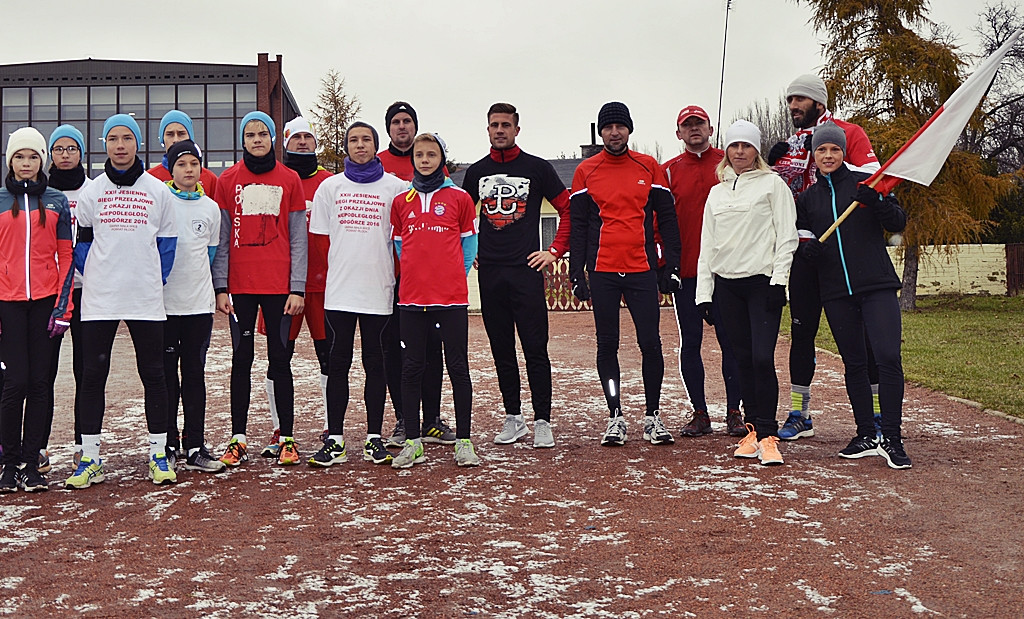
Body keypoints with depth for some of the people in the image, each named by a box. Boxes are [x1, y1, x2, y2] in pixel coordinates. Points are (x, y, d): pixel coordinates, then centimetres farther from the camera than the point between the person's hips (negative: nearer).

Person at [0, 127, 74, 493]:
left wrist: (63, 306, -2)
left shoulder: (57, 201, 8)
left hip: (46, 299, 1)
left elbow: (66, 256, 6)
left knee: (39, 382, 2)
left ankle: (31, 464, 10)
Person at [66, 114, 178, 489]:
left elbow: (167, 243, 8)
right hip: (99, 299, 1)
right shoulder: (91, 191, 5)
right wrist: (93, 278, -1)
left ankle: (158, 455, 12)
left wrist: (155, 282, 1)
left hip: (146, 299, 0)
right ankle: (89, 459, 11)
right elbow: (82, 243, 9)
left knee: (153, 374, 3)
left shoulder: (157, 191, 4)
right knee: (92, 375, 2)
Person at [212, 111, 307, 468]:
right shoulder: (228, 181, 6)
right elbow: (221, 237, 5)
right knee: (241, 359, 6)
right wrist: (220, 286, -3)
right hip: (240, 285, 1)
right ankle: (238, 440, 11)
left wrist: (297, 288, -3)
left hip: (279, 285, -1)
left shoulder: (289, 180, 4)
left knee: (280, 358, 3)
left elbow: (298, 238, 3)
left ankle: (287, 438, 9)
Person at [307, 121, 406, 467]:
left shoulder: (395, 187, 5)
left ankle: (374, 438, 11)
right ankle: (334, 440, 7)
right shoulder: (330, 186, 9)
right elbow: (317, 237, 10)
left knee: (375, 363, 5)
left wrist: (392, 274, 1)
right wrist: (337, 270, 7)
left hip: (378, 290, -1)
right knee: (338, 363, 2)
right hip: (339, 291, 1)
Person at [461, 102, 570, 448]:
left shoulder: (537, 168, 3)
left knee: (535, 349, -5)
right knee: (501, 350, 8)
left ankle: (542, 422, 1)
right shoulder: (476, 172, 12)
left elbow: (568, 209, 5)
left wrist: (556, 251, -2)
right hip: (490, 273, 3)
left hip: (527, 270, -3)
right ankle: (513, 419, 16)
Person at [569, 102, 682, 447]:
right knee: (607, 346, 5)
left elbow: (667, 220, 8)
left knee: (650, 344, -2)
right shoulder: (586, 172, 5)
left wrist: (671, 268, 2)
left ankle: (653, 417, 10)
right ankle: (615, 417, 13)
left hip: (642, 270, 0)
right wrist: (576, 274, 0)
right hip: (602, 273, 0)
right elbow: (577, 226, 6)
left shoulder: (649, 168, 6)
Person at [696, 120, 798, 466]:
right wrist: (704, 291, 10)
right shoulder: (716, 193, 18)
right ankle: (753, 429, 13)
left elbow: (787, 235, -2)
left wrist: (778, 280, -11)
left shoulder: (772, 184, 4)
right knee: (744, 359, 5)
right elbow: (707, 245, 17)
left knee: (762, 358, -13)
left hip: (762, 281, -4)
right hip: (727, 285, 5)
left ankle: (768, 436, -7)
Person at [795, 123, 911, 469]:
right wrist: (806, 248, -7)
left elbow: (898, 224, 0)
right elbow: (800, 237, 16)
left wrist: (878, 203, -20)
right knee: (854, 364, 8)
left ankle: (891, 439, -7)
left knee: (888, 358, -14)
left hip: (877, 286, -3)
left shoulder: (865, 183, 3)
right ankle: (866, 436, 17)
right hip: (835, 292, 3)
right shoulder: (807, 198, 12)